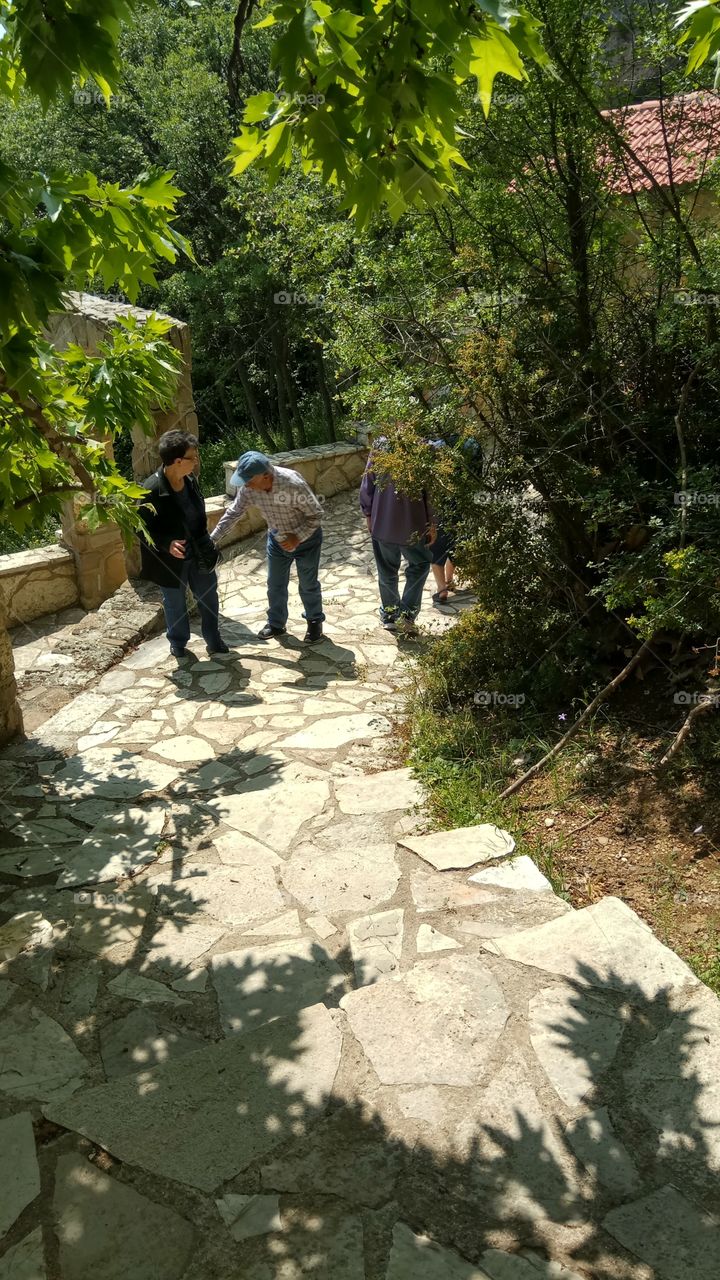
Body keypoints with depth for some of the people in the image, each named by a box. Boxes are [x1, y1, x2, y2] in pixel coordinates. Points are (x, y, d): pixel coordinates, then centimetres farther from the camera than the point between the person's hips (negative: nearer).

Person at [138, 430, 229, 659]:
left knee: (209, 597, 17)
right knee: (175, 604, 15)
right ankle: (178, 644, 38)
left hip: (198, 553, 6)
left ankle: (214, 642, 35)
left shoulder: (190, 479, -6)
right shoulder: (152, 490, -27)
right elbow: (142, 528, -19)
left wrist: (206, 543, 13)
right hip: (172, 559, -6)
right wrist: (167, 544, -33)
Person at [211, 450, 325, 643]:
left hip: (306, 539, -5)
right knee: (275, 585, 15)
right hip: (277, 539, 5)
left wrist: (298, 537, -32)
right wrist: (212, 538, -8)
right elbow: (233, 512, -7)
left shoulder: (294, 484, -37)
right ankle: (276, 623, 36)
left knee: (308, 585, 11)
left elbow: (316, 514, -25)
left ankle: (315, 622, 34)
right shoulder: (248, 488, -22)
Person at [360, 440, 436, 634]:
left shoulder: (380, 445, -6)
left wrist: (368, 515, 12)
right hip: (412, 523, -2)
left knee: (387, 571, 18)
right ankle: (406, 614, 9)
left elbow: (367, 485, -1)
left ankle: (389, 615, 29)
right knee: (420, 564, 20)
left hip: (382, 522, 2)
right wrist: (431, 523, 2)